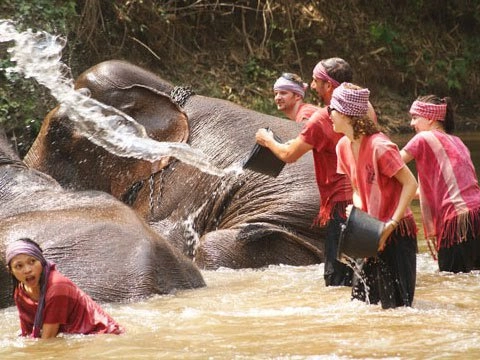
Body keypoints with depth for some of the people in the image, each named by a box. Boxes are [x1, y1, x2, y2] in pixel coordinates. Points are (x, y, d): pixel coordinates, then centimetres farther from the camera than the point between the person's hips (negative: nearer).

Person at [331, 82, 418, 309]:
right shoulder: (343, 147, 5)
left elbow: (410, 184, -19)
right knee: (360, 298, 10)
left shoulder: (379, 147, -20)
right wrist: (357, 210, -6)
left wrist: (392, 224, -22)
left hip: (397, 232, -8)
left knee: (396, 305, -7)